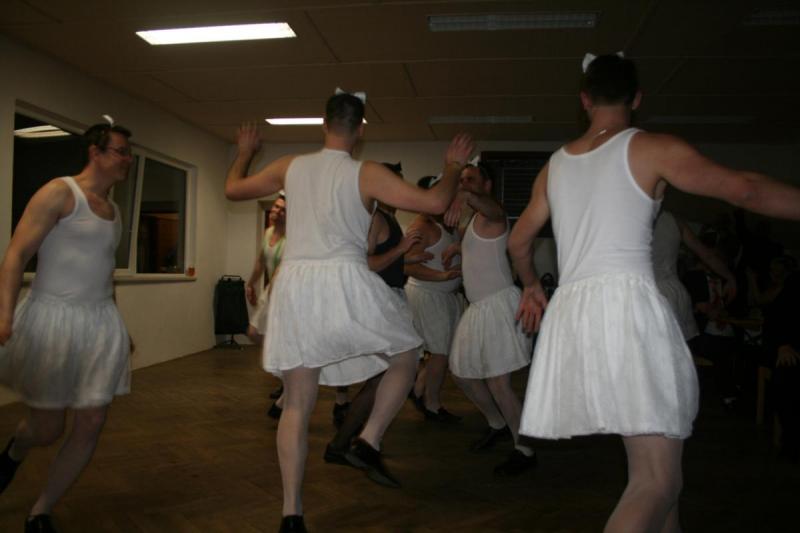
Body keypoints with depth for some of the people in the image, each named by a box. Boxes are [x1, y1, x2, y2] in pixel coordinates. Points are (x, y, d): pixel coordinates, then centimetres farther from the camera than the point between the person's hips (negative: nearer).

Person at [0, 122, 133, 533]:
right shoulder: (60, 192, -7)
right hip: (53, 317, -6)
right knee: (47, 429, 5)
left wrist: (117, 328, 24)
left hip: (100, 322, 6)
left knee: (91, 425, 2)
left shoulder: (112, 208, 14)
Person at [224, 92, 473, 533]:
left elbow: (233, 189, 23)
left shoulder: (290, 166, 9)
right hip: (346, 282, -4)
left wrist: (244, 152, 41)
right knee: (404, 359, 21)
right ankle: (368, 442, 8)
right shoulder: (367, 174, -2)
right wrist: (453, 167, 14)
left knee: (296, 404, 11)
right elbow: (435, 203, -4)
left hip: (295, 285, 4)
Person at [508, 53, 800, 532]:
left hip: (571, 313, 7)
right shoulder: (651, 149, 2)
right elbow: (745, 190, -5)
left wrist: (532, 286, 42)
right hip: (627, 304, -6)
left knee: (658, 460, 21)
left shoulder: (555, 165, 18)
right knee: (658, 482, -6)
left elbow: (518, 242, 25)